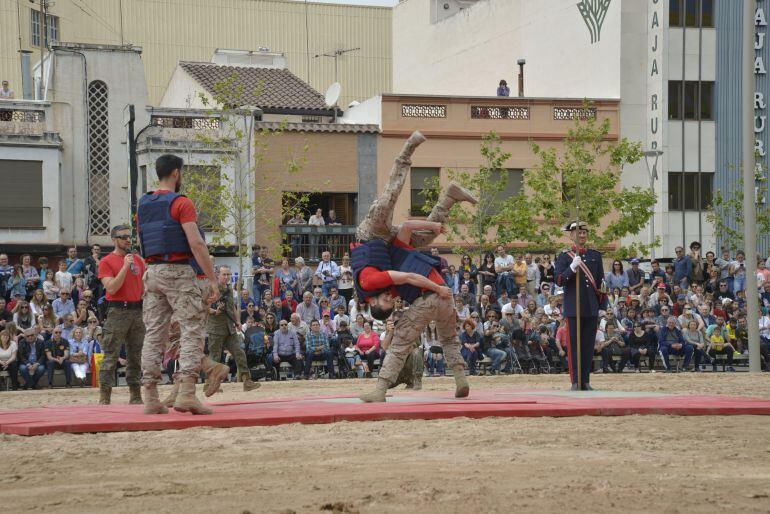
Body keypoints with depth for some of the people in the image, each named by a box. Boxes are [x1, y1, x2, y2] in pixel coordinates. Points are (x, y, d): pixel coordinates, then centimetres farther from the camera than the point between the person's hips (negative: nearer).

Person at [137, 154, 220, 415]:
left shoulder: (143, 206, 13)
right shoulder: (182, 203, -9)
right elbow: (196, 244, -17)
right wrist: (212, 279, -16)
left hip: (152, 273, 7)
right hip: (179, 271, -7)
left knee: (154, 334, 7)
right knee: (192, 331, -6)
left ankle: (150, 398, 4)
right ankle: (186, 393, -18)